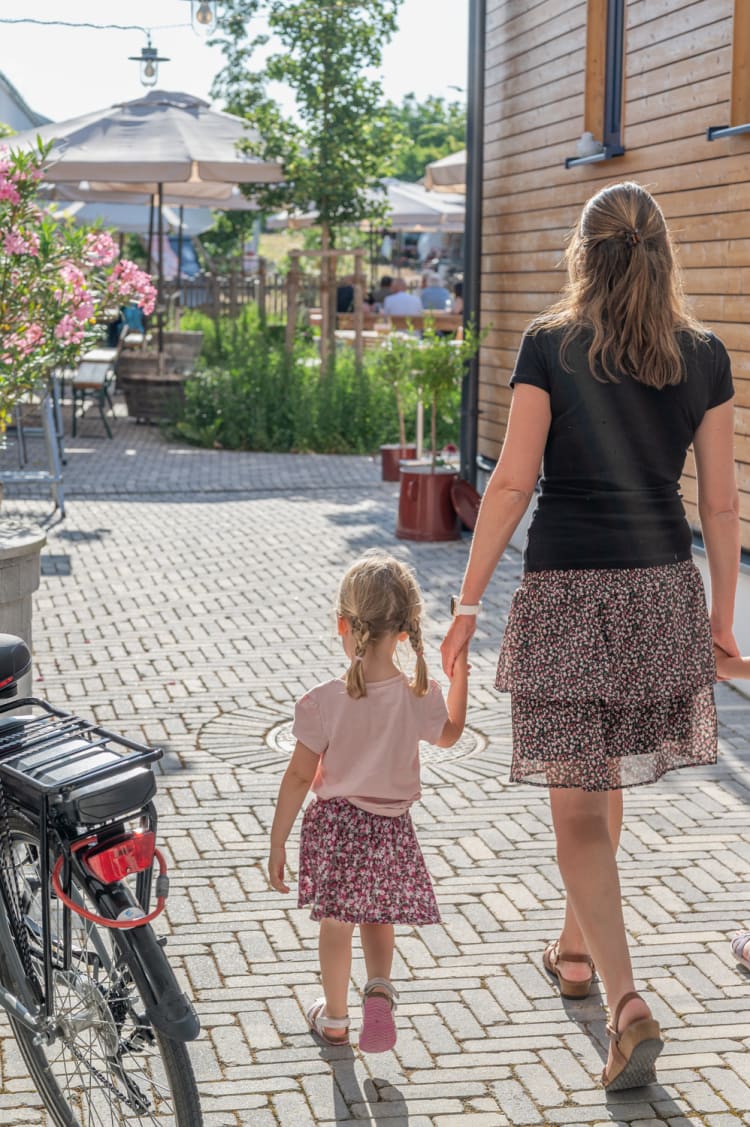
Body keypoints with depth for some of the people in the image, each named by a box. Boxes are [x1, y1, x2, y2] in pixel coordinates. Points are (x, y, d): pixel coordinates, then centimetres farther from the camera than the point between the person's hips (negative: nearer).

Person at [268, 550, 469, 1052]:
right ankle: (380, 988, -1)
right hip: (392, 827, 1)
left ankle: (335, 1017, 33)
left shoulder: (324, 701, -20)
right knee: (377, 917, 23)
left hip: (335, 823, -1)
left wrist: (277, 843, -4)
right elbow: (450, 734, 9)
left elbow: (300, 777, -13)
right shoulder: (422, 698, -14)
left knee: (336, 923, 17)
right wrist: (458, 675, 21)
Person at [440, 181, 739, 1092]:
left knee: (578, 808, 2)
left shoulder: (550, 346, -6)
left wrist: (468, 601, -3)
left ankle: (626, 1002, -8)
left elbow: (513, 482, -9)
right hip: (662, 591, 4)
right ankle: (576, 947, 39)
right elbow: (719, 500, 4)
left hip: (567, 591, -4)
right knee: (603, 785, 23)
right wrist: (722, 612, 14)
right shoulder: (703, 356, 3)